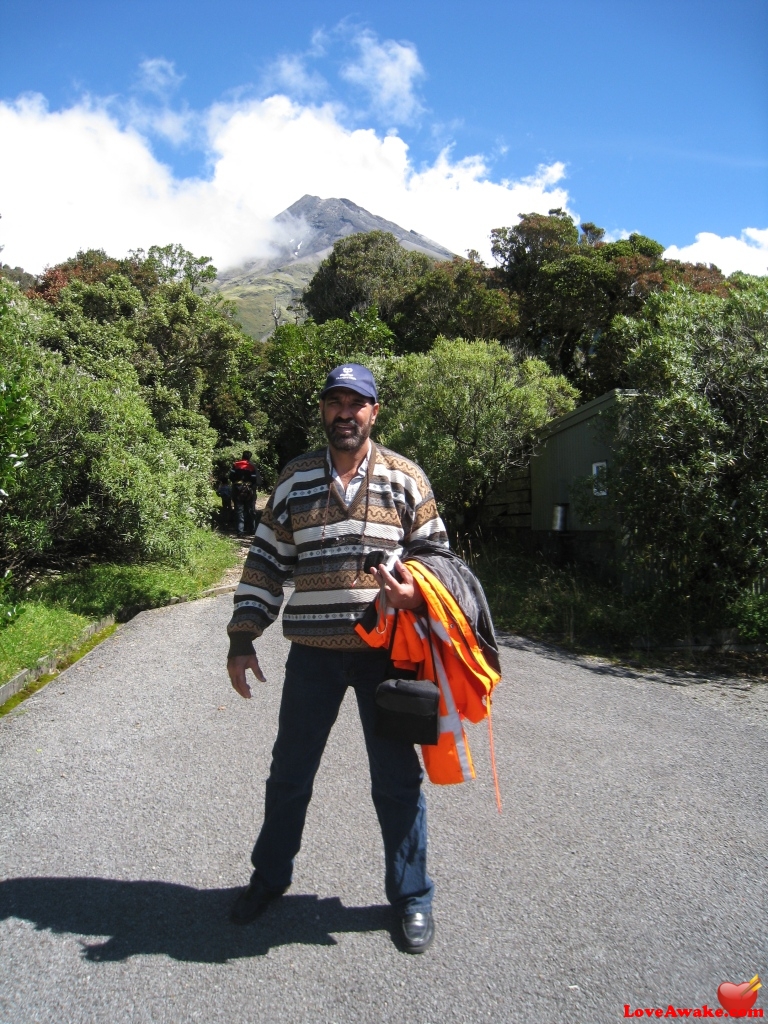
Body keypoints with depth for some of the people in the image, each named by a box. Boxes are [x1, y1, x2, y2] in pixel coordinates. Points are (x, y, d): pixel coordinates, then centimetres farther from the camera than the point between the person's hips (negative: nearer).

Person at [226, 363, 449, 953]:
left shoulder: (406, 478, 1)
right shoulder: (294, 480, 5)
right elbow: (265, 563, 7)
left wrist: (415, 592, -17)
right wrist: (242, 639, 2)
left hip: (385, 651, -1)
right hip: (312, 654, 2)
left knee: (397, 777, 10)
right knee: (290, 772, 15)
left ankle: (411, 896, 30)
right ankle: (270, 877, 39)